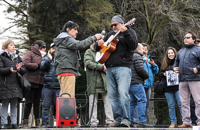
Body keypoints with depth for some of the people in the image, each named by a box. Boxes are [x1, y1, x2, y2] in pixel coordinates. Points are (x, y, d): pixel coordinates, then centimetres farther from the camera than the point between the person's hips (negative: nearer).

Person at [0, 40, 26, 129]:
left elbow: (24, 71, 11)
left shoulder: (17, 57, 17)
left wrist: (19, 69, -11)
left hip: (16, 84, 4)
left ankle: (14, 123, 8)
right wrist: (9, 69, -22)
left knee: (14, 105, 5)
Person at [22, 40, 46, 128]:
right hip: (31, 81, -6)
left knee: (37, 102, 8)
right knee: (29, 102, -5)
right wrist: (38, 65, -8)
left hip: (40, 83, 6)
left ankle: (38, 122, 10)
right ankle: (25, 122, -1)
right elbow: (26, 64, -15)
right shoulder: (29, 54, 1)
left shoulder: (42, 56, 21)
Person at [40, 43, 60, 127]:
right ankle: (44, 123, 2)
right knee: (46, 105, -1)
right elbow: (42, 67, -2)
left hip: (58, 86, 0)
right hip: (47, 86, 0)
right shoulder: (46, 58, 15)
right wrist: (49, 59, -9)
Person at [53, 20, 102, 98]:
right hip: (67, 71, -10)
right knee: (68, 97, -19)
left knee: (63, 96, 3)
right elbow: (80, 45, -18)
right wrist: (94, 38, -12)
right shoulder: (66, 39, -3)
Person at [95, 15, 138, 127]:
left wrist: (125, 32, -18)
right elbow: (97, 49, 28)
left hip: (123, 68, -6)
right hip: (110, 68, 6)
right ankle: (118, 119, 7)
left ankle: (126, 119, -16)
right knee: (112, 95, 3)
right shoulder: (110, 35, 25)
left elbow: (134, 46, -10)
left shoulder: (129, 32, 8)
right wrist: (99, 44, 5)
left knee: (123, 93, -18)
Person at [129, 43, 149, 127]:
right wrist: (146, 76, 0)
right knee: (142, 100, -9)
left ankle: (130, 121, 10)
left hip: (129, 83, 9)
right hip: (136, 83, -9)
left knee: (132, 102, 12)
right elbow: (140, 69, -16)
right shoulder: (137, 56, -6)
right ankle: (142, 121, -16)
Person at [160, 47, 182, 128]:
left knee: (181, 104, -9)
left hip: (177, 87, -4)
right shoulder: (165, 63, 14)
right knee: (171, 106, 6)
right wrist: (164, 74, -3)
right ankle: (173, 122, 11)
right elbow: (160, 74, 17)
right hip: (168, 88, 4)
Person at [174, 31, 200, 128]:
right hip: (182, 80, 6)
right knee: (184, 102, 6)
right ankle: (186, 122, 9)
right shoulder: (181, 51, 21)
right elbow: (176, 61, 33)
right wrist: (175, 67, 14)